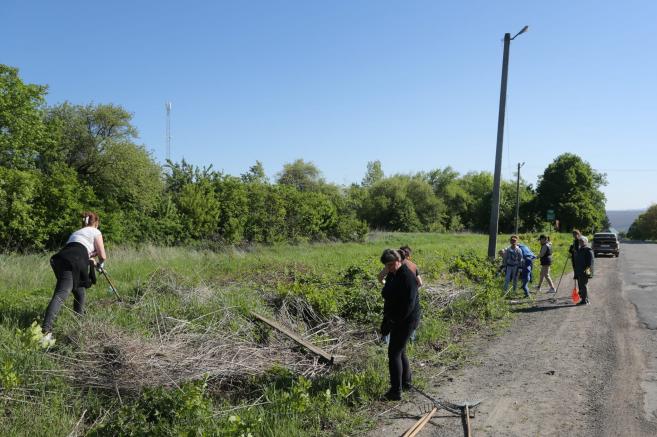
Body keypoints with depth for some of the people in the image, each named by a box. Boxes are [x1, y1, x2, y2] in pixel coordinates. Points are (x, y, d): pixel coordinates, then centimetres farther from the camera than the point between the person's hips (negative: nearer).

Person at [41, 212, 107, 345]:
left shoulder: (76, 232, 38)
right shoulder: (96, 232, 18)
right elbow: (102, 256, 15)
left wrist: (91, 260, 58)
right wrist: (100, 263, 36)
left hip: (60, 260, 7)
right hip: (72, 263, -7)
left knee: (79, 293, 21)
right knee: (60, 295, -19)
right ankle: (46, 331, -34)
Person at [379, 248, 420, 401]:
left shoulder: (407, 277, -21)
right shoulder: (391, 275, 8)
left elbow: (409, 305, -25)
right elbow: (388, 298, 15)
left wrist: (392, 321, -21)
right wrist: (386, 320, 9)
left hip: (406, 320, -9)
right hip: (396, 319, 9)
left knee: (394, 353, -6)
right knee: (400, 351, 19)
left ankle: (396, 391, 0)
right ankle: (406, 381, 36)